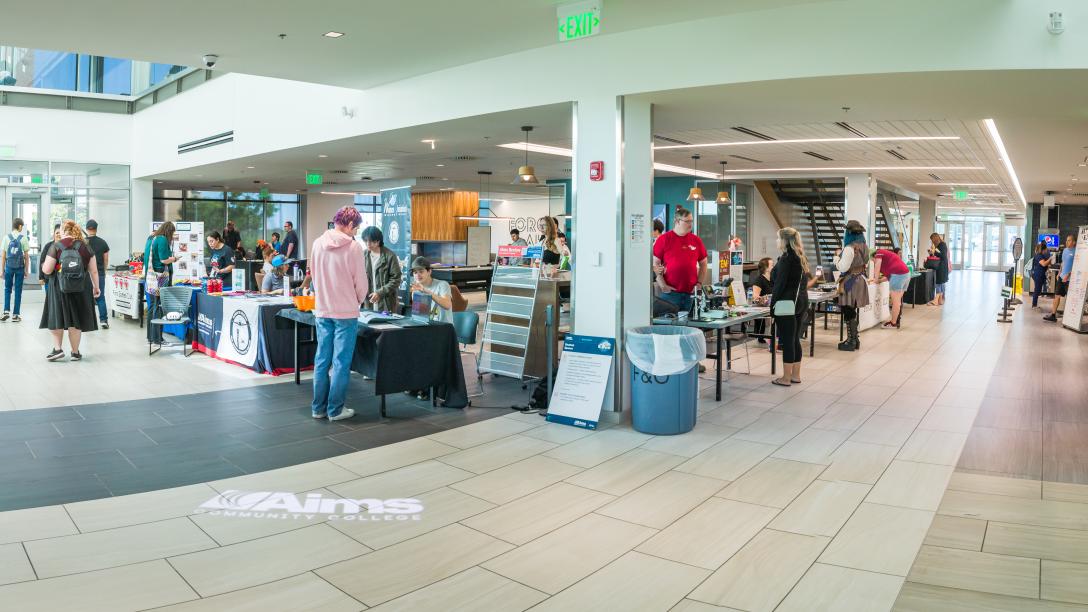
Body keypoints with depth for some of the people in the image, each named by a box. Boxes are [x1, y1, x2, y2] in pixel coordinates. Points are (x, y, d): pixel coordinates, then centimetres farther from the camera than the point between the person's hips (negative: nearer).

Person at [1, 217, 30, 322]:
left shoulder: (6, 238, 0)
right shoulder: (23, 238, -3)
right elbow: (26, 256, -1)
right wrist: (26, 271, 6)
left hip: (9, 267, 1)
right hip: (20, 267, -1)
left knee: (7, 289, 14)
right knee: (18, 291, 4)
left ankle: (6, 311, 4)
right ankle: (15, 315, 6)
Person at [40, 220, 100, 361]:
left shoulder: (56, 246, -4)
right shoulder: (85, 247, 3)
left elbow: (47, 270, -6)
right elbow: (94, 271, 2)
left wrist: (43, 266, 16)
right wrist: (96, 287, 12)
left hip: (59, 288, -2)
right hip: (81, 288, 2)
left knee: (56, 318, 12)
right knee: (76, 320, 7)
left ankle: (57, 348, 9)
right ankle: (75, 352, 12)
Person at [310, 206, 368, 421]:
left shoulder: (318, 243, 3)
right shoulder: (353, 246, -13)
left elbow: (314, 275, 12)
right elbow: (360, 282, -9)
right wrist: (358, 301, 11)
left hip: (322, 310, 5)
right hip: (346, 311, -5)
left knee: (322, 359, 13)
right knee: (341, 362, 3)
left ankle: (318, 407, 21)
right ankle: (335, 409, 9)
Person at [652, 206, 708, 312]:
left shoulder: (696, 240, 10)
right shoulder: (664, 239, -2)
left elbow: (703, 263, 19)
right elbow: (655, 264, -3)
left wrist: (699, 283, 8)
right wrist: (663, 285, -8)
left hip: (691, 293, 4)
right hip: (670, 292, -4)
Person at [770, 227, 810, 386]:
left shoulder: (786, 258, -13)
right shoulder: (801, 258, 13)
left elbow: (780, 283, -16)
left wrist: (773, 303, -10)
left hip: (787, 303, -9)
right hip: (801, 301, 9)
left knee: (787, 340, -4)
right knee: (795, 339, 14)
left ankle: (786, 378, 0)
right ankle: (796, 375, 20)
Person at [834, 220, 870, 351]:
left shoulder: (849, 248, -18)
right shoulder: (864, 247, 9)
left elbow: (843, 267, -19)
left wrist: (837, 257, -2)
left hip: (850, 282, -9)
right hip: (860, 280, 9)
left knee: (848, 313, -2)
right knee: (853, 312, 15)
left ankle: (851, 342, 3)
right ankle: (854, 339, 21)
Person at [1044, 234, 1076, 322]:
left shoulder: (1076, 252, -14)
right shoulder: (1065, 250, 11)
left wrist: (1068, 275, -22)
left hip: (1070, 279, -8)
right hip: (1061, 277, 8)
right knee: (1057, 295, 8)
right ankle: (1053, 315, 13)